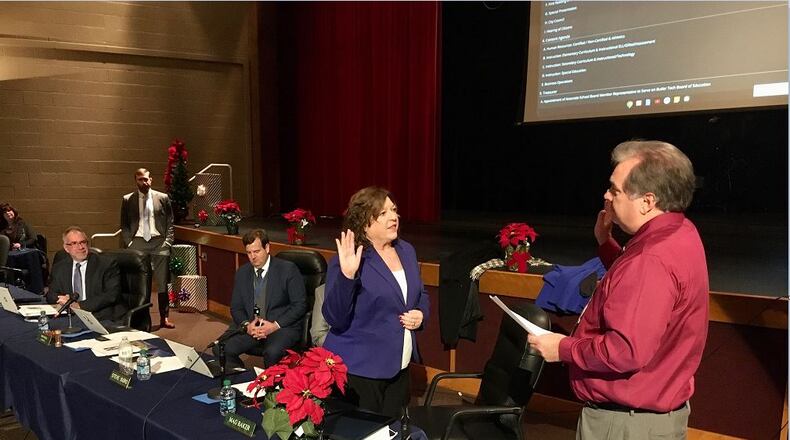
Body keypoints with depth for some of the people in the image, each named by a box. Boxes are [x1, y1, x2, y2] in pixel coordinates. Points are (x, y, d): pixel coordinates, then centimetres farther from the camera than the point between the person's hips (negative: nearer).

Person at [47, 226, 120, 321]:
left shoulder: (107, 265, -2)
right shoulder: (59, 268, 15)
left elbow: (112, 296, -10)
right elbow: (50, 295, 17)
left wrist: (80, 305, -16)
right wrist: (62, 299, -7)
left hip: (100, 320, -5)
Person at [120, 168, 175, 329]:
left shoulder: (163, 198, 6)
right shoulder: (128, 200, 7)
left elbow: (170, 223, 7)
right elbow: (124, 225, 10)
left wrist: (167, 242, -3)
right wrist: (129, 243, -2)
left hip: (159, 243, 0)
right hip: (138, 243, 0)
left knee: (162, 283, 3)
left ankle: (164, 318, 11)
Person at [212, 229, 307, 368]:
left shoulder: (288, 269, -5)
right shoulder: (242, 273, 10)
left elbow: (300, 305, -6)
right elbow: (236, 308, 14)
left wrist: (275, 325, -16)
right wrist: (246, 325, -8)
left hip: (283, 326, -4)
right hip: (251, 326, 5)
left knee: (272, 353, -35)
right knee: (221, 349, -20)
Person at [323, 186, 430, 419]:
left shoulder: (406, 250, 5)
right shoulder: (349, 260, -17)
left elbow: (421, 294, 18)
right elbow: (334, 318, -22)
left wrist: (421, 313, -4)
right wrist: (347, 275, -34)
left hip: (399, 366, 7)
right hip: (359, 369, -6)